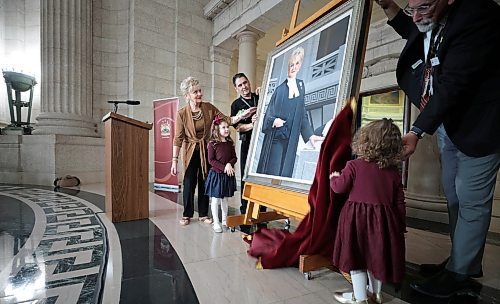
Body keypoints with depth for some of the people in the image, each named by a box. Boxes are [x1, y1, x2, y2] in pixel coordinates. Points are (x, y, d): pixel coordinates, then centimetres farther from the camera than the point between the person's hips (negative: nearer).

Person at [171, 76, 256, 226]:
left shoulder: (209, 108, -6)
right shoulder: (181, 114, -13)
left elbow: (226, 120, -4)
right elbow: (178, 138, -11)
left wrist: (242, 115, -20)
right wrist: (174, 160, -13)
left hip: (206, 149, 2)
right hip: (190, 151, -2)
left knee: (204, 182, 9)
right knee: (189, 183, 2)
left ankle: (203, 214, 24)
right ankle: (187, 214, 22)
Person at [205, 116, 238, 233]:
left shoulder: (230, 143, 4)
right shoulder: (212, 144, -9)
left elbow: (234, 157, 5)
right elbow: (211, 160, -13)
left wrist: (230, 164, -16)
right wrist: (223, 168, -19)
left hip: (228, 175, 5)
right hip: (216, 174, -4)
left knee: (225, 199, 16)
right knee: (215, 199, 5)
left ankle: (224, 220, 31)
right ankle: (216, 222, 17)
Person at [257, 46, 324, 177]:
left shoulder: (300, 86, 11)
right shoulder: (279, 88, -2)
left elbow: (302, 114, 12)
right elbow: (269, 112, -2)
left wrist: (310, 134, 5)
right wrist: (274, 120, -22)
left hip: (290, 139, 4)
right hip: (275, 138, -3)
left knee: (285, 171, 7)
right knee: (271, 169, -2)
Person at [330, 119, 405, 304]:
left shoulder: (354, 166, -13)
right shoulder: (394, 172, 1)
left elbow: (339, 187, -10)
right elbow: (399, 203, 5)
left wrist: (333, 178, 12)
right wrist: (401, 227, 16)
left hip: (358, 218, -5)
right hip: (383, 219, 5)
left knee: (356, 255, 11)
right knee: (377, 255, 21)